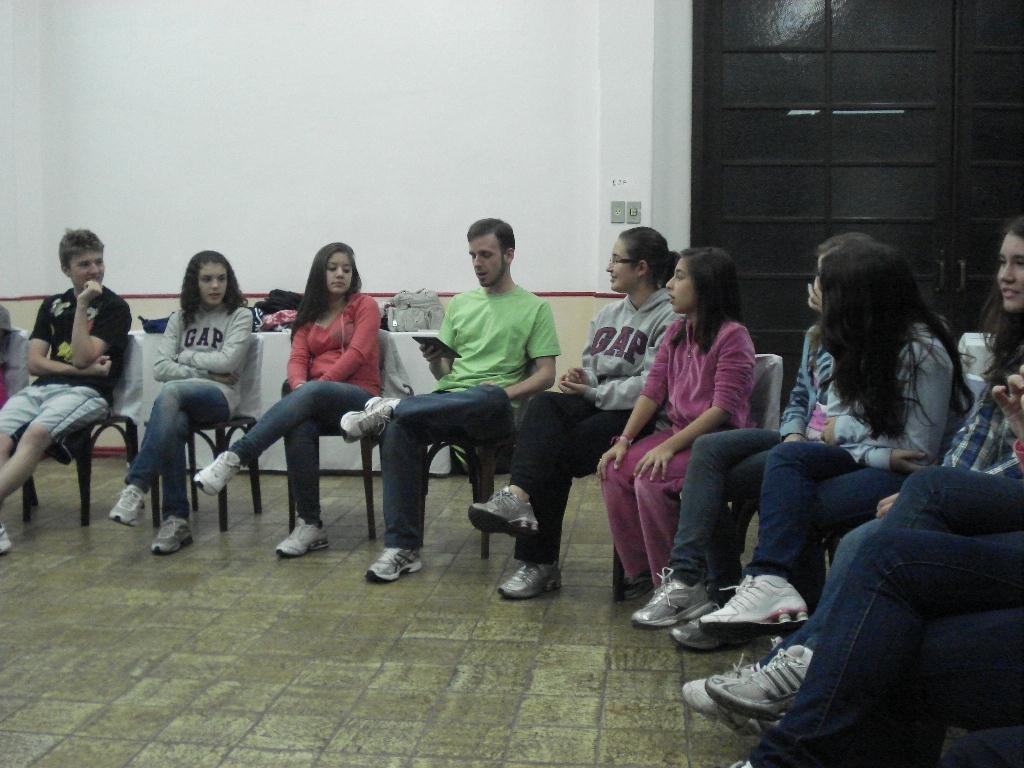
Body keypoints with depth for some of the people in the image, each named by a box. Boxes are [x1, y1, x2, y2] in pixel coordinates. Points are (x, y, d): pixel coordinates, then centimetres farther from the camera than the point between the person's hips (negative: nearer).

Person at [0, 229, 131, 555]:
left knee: (36, 433, -35)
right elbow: (34, 362, 11)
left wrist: (82, 305, -7)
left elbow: (82, 357, -6)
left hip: (87, 392, -4)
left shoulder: (114, 307, 6)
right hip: (41, 388, 4)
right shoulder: (52, 305, 21)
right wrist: (82, 370, -4)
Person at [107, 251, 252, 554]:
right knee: (173, 425, -35)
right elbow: (160, 368, 6)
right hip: (180, 401, 3)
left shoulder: (239, 316, 8)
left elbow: (228, 361, -8)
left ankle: (136, 486, -37)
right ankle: (176, 520, -33)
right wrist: (204, 372, -6)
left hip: (220, 395, -3)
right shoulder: (180, 318, 18)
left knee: (170, 391, -36)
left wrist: (186, 356, 2)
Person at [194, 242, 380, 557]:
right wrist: (299, 385, -17)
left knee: (310, 395, -38)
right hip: (315, 401, 3)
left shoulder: (364, 305, 8)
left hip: (358, 398, -3)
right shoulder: (309, 313, 21)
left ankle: (234, 457, -42)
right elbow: (298, 358, 7)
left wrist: (315, 385, -17)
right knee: (299, 428, -34)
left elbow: (358, 353, -7)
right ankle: (310, 526, -32)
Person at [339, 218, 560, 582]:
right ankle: (402, 547, -27)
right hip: (447, 401, 4)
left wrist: (506, 392, -15)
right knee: (397, 429, -30)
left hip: (496, 408, -4)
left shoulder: (535, 307, 10)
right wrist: (433, 359, -3)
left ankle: (392, 407, -27)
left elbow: (546, 375, 2)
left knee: (489, 397, -42)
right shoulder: (460, 304, 23)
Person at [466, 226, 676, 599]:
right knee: (543, 405, -26)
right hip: (595, 403, 6)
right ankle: (520, 500, -36)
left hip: (637, 414, -6)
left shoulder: (670, 318, -6)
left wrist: (594, 390, -14)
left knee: (557, 451, -27)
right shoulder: (608, 314, 21)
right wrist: (580, 378, -2)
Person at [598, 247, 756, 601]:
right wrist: (624, 440, -6)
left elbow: (724, 407, -19)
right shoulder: (676, 332, 12)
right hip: (677, 431, 8)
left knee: (651, 479, -28)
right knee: (615, 472, -12)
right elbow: (653, 390, 7)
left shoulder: (732, 336, -12)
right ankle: (641, 571, 0)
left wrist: (669, 446, -24)